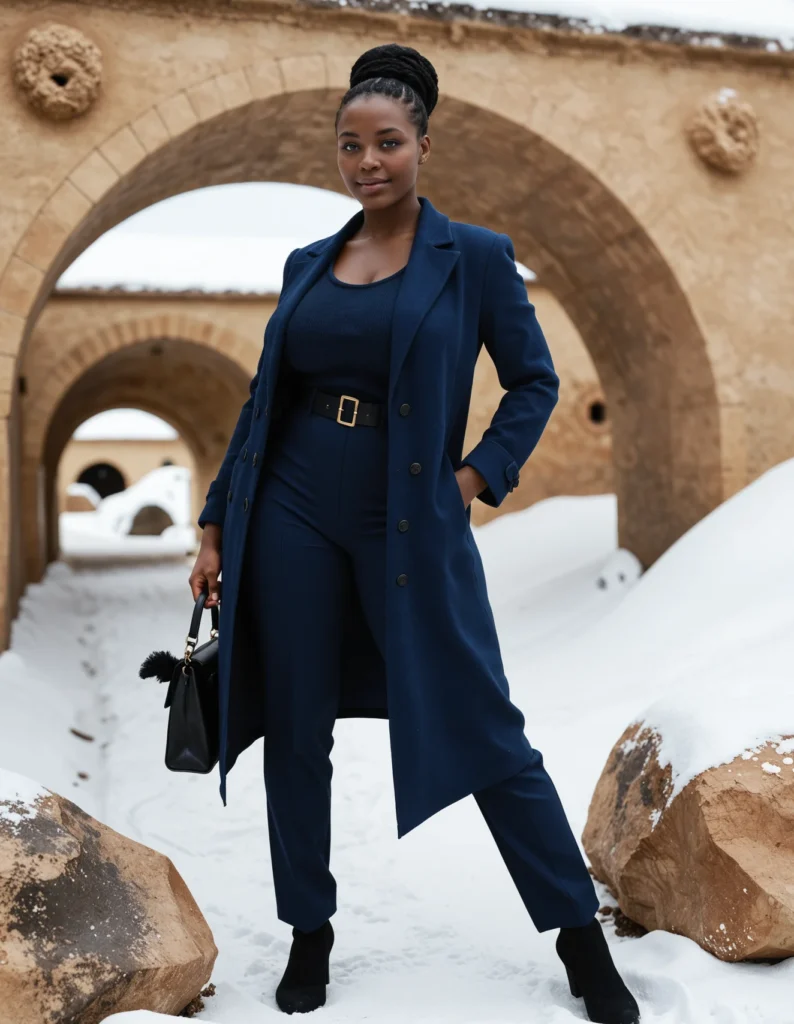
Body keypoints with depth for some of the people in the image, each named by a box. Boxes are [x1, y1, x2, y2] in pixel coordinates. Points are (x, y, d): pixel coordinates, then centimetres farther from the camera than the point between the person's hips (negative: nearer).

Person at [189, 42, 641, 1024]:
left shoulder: (476, 256, 0)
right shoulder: (307, 264, 10)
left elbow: (534, 383, 5)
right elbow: (263, 399, 12)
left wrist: (477, 476, -8)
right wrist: (216, 525, 10)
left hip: (411, 527, -3)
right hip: (292, 519, 4)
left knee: (483, 730, 0)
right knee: (295, 733, 8)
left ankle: (582, 942, 16)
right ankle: (310, 935, 27)